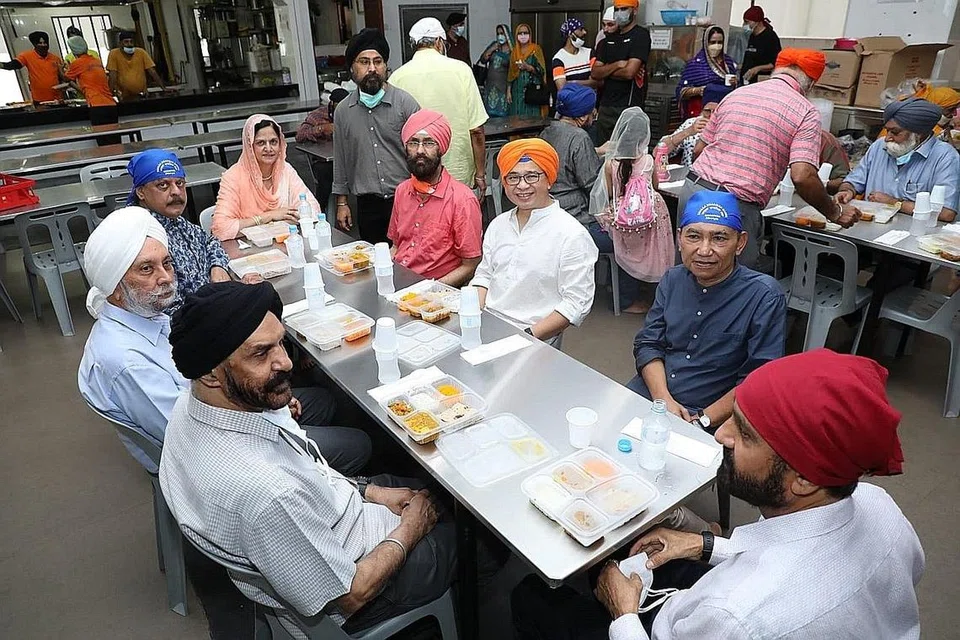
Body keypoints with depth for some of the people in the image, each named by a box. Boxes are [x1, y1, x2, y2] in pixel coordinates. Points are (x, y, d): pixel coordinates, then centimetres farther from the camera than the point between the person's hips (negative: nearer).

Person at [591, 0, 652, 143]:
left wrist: (606, 71, 0)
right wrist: (617, 65, -9)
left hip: (628, 106, -7)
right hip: (605, 106, 7)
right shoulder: (610, 39, 17)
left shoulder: (641, 35, -4)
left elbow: (629, 72, -16)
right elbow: (594, 73, 7)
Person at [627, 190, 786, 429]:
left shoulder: (763, 296, -12)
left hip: (714, 420, -5)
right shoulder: (672, 280, 5)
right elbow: (647, 344, 5)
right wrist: (663, 399, -11)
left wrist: (702, 420, -18)